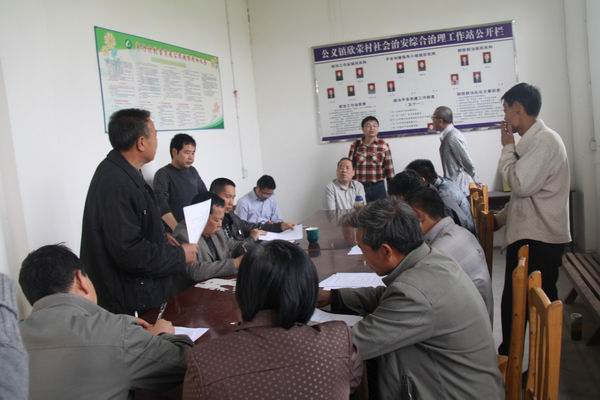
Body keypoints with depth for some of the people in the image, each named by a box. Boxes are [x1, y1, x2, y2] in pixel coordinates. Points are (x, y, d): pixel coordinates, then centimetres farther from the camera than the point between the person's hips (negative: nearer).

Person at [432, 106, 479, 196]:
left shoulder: (453, 137, -20)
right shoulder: (447, 136, 7)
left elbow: (468, 163, -16)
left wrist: (476, 182, -8)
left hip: (459, 188, -9)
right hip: (453, 185, 9)